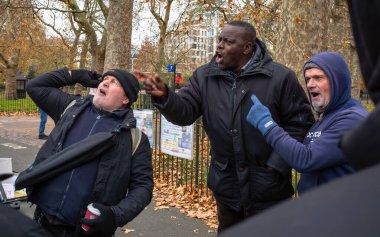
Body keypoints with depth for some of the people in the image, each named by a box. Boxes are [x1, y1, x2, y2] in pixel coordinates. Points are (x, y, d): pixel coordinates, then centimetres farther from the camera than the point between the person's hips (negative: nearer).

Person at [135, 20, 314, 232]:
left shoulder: (280, 77, -10)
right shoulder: (204, 77, 0)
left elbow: (300, 123, -8)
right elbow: (185, 112, -6)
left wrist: (276, 165, -13)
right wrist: (164, 96, -27)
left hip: (267, 188, -3)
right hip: (226, 185, 4)